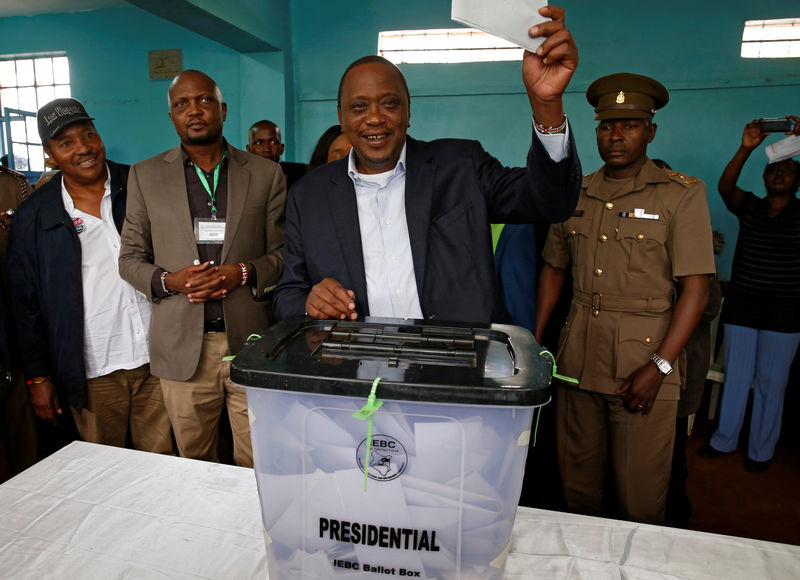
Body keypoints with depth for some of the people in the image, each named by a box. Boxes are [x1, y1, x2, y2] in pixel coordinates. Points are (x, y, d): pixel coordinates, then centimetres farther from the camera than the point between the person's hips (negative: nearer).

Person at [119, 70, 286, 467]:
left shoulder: (266, 174, 5)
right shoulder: (145, 175, 8)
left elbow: (283, 253, 5)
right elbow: (130, 258, 10)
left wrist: (243, 273, -14)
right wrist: (169, 280, -11)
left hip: (250, 343, -1)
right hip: (182, 347, 1)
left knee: (258, 466, 7)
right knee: (195, 465, 13)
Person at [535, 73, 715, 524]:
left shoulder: (682, 194, -2)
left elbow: (696, 288, -7)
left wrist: (658, 367, -15)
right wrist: (533, 341, 7)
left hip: (646, 354, -3)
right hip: (577, 356, 4)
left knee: (641, 493, 4)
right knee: (577, 478, 14)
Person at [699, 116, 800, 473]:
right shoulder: (749, 207, 5)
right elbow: (725, 186, -13)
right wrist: (746, 149, -26)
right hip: (740, 309, 2)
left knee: (770, 384, 7)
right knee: (735, 377, 11)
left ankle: (761, 450, 21)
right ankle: (724, 440, 23)